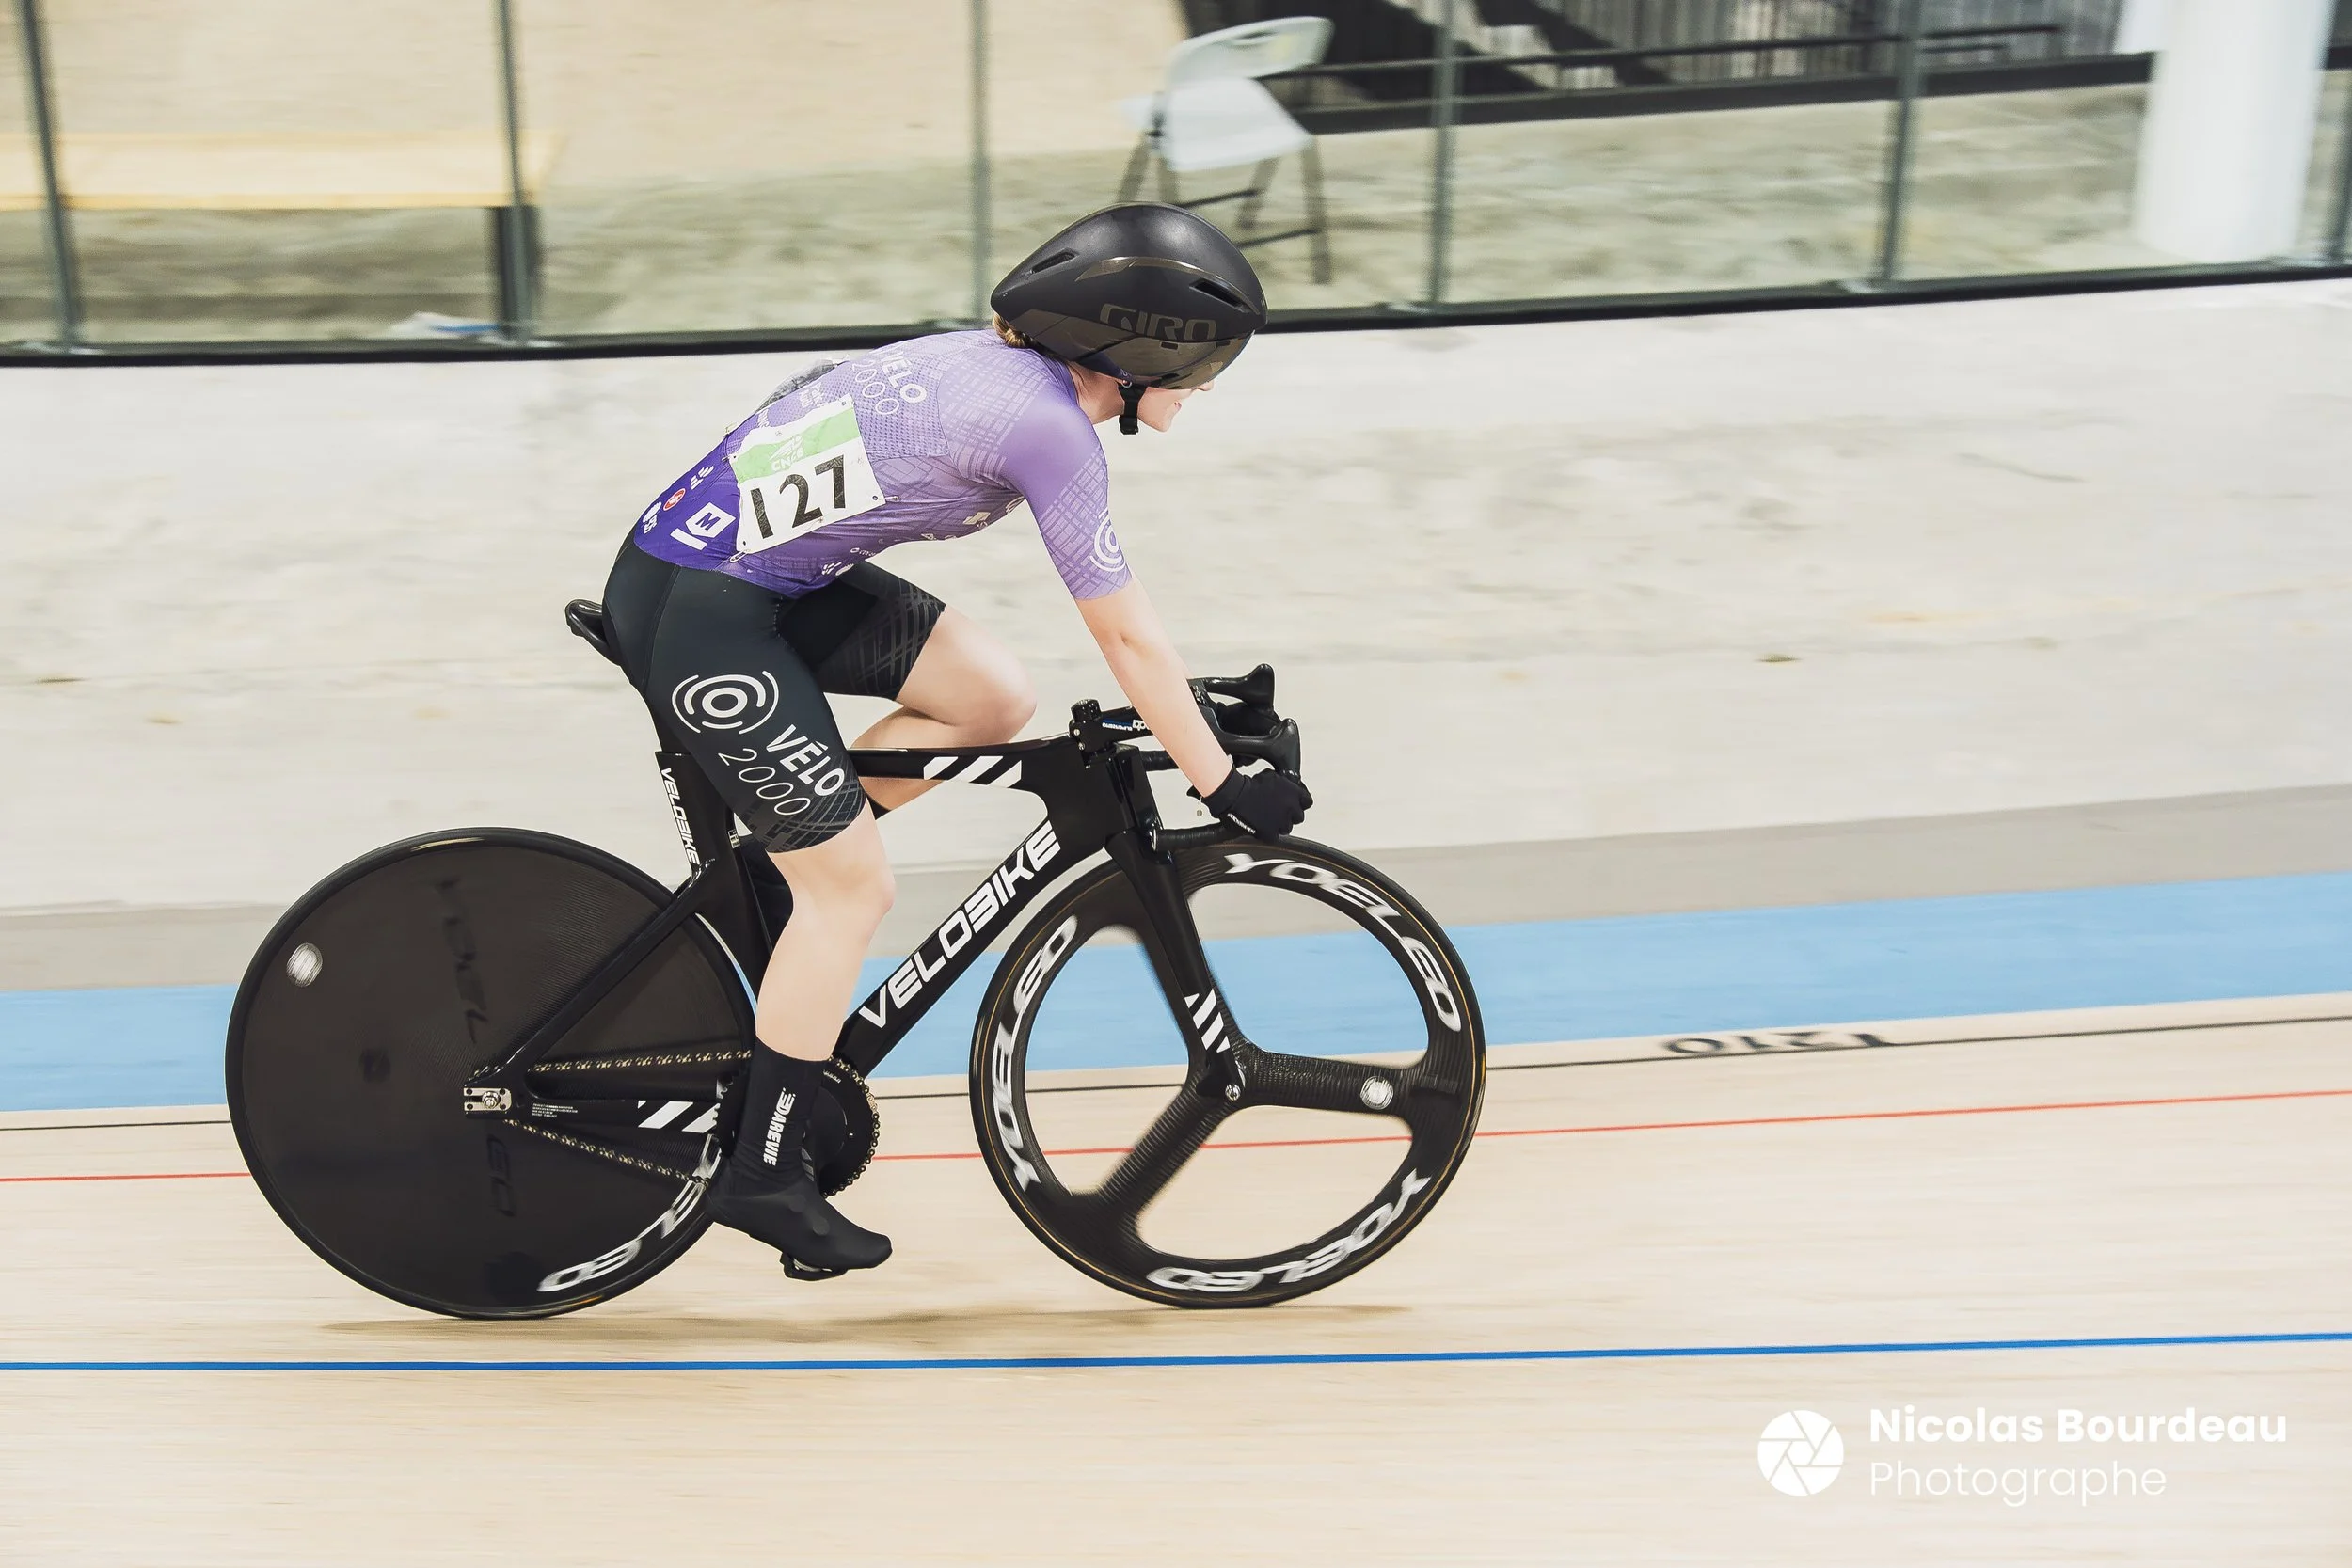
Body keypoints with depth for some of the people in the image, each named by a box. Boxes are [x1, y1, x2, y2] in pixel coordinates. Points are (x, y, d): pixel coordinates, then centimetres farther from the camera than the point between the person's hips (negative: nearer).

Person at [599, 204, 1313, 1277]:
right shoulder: (1049, 426, -17)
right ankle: (764, 1175, 13)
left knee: (995, 696, 5)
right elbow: (1126, 637, -12)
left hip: (759, 573, 9)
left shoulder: (1004, 365, 10)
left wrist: (1197, 704, 25)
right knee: (854, 890, 0)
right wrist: (1221, 782, -3)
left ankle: (771, 868, 16)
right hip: (696, 618, -9)